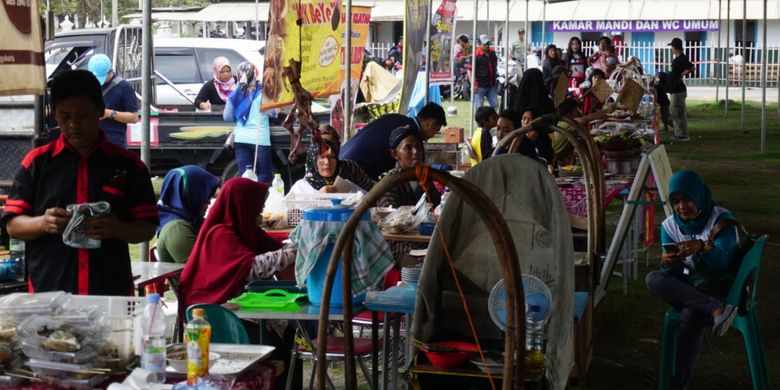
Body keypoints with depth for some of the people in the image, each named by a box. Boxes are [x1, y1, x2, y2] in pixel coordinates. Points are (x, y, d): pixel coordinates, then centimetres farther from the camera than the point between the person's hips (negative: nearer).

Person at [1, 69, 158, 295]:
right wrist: (43, 224, -15)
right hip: (48, 293, 0)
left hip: (112, 293, 0)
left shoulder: (129, 166, 6)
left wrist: (117, 229, -15)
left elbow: (147, 229, 6)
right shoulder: (36, 162, 7)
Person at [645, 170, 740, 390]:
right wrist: (667, 263, -28)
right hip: (688, 287, 5)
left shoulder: (721, 219, -10)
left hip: (719, 287, -5)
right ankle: (716, 309, -40)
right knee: (653, 279, -28)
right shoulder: (670, 226, 2)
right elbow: (673, 274, -3)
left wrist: (703, 247, -42)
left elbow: (724, 261, -21)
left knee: (691, 315, -38)